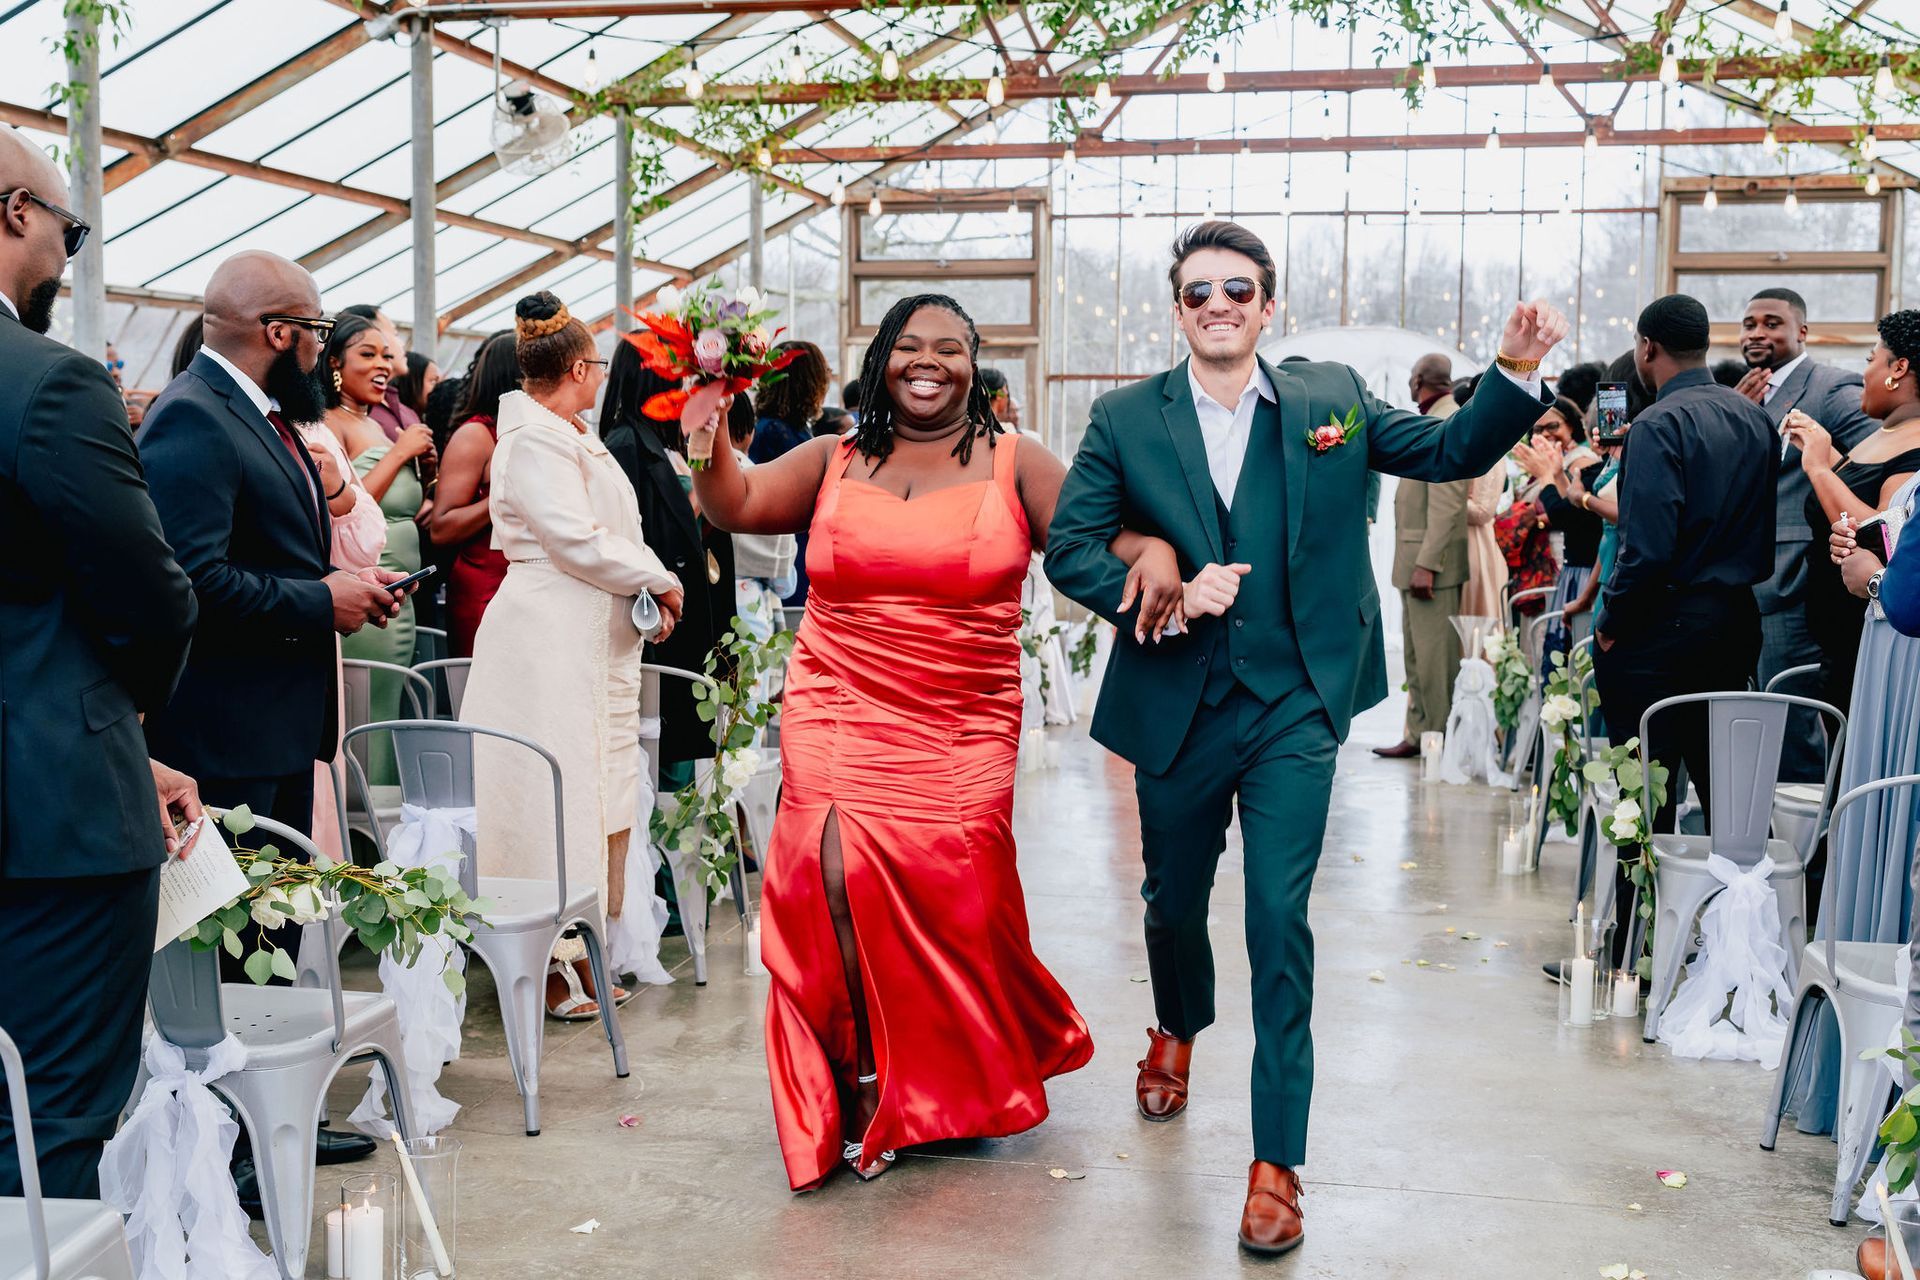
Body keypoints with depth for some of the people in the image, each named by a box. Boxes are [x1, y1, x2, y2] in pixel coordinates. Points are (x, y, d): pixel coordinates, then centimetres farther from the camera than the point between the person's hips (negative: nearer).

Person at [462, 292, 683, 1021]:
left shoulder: (567, 437, 17)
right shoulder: (536, 440, -14)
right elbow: (576, 539, -20)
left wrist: (647, 586, 6)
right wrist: (657, 580, -9)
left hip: (590, 641, 10)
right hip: (549, 639, -10)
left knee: (594, 789, 12)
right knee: (555, 792, -6)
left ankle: (575, 947, 20)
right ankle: (547, 964, 2)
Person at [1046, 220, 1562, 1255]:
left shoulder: (1329, 401, 2)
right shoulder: (1125, 420, 0)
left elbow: (1452, 451, 3)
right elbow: (1067, 546, -5)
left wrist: (1515, 371, -13)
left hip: (1292, 710, -1)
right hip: (1177, 709, 1)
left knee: (1279, 921, -7)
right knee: (1174, 900, 19)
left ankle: (1276, 1162, 4)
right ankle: (1178, 1030, 54)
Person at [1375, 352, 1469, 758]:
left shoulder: (1447, 423, -13)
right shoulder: (1431, 421, 19)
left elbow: (1446, 502, -20)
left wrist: (1426, 564, -23)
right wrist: (1416, 561, 15)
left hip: (1432, 558, -10)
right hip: (1414, 558, 10)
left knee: (1435, 655, -6)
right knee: (1416, 654, 13)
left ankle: (1443, 738, 0)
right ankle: (1419, 735, 19)